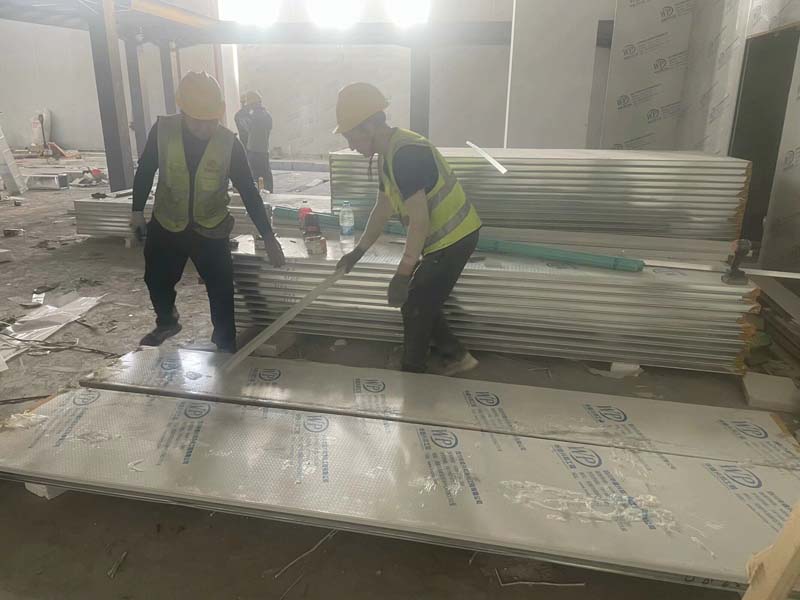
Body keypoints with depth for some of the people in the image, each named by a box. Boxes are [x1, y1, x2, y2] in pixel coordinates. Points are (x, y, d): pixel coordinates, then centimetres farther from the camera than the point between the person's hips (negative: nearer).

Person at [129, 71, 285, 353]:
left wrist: (268, 237, -14)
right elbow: (145, 170, 2)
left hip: (211, 231, -2)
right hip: (165, 227, 2)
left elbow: (248, 191, -11)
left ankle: (225, 345, 20)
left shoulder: (229, 143, -16)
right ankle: (167, 323, 47)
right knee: (157, 281, 18)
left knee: (222, 291, 0)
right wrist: (137, 210, 7)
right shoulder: (163, 130, -13)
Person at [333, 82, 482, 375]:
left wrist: (402, 275, -21)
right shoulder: (388, 155, 7)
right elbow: (382, 209, 16)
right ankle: (455, 356, 31)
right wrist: (358, 251, 19)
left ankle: (412, 372, 21)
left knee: (415, 307, 3)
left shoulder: (406, 154, -25)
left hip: (453, 238, -9)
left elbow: (419, 221, -26)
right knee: (422, 302, 18)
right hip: (444, 236, 9)